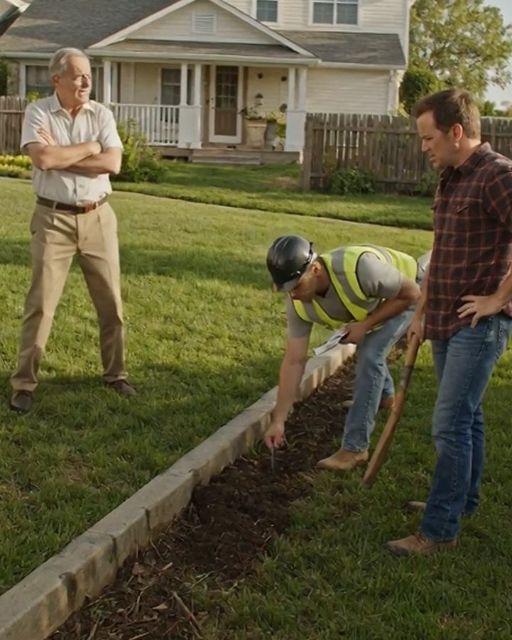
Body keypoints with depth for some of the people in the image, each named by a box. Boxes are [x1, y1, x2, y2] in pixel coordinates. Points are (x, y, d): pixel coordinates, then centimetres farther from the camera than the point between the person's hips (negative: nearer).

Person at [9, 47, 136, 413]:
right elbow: (43, 159, -22)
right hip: (54, 219, -3)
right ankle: (24, 383, 8)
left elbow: (113, 163, -11)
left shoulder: (101, 114, 3)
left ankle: (115, 373, 24)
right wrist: (89, 147, -11)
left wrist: (61, 156, -13)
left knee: (111, 300, 8)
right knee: (41, 302, -1)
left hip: (98, 217, 3)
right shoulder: (38, 112, -4)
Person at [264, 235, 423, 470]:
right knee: (367, 347, 25)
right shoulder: (299, 303, -26)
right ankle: (384, 395, 57)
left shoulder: (360, 268, -45)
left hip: (403, 295, -6)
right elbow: (294, 361, -20)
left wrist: (366, 324, -31)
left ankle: (355, 448, -12)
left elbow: (411, 292, -29)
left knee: (370, 356, -19)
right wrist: (278, 420, -21)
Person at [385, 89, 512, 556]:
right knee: (465, 417, 20)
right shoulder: (449, 180, 12)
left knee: (450, 425, -6)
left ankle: (439, 531, 2)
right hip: (447, 322, 9)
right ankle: (463, 500, 35)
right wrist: (422, 311, 21)